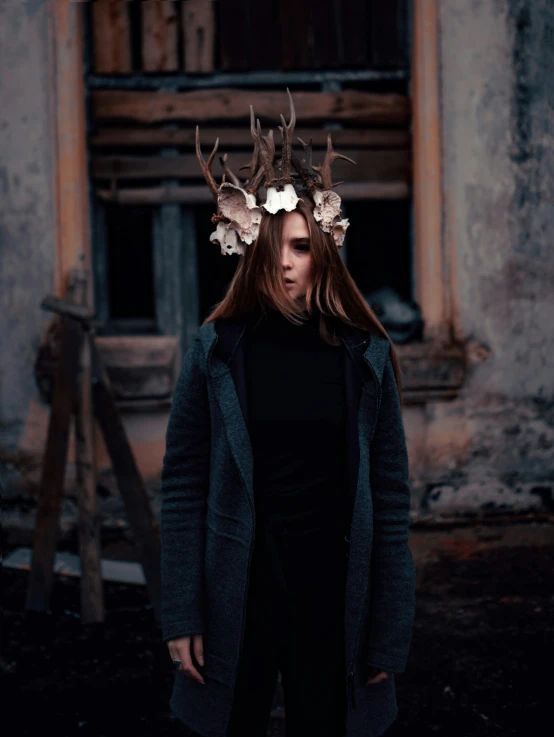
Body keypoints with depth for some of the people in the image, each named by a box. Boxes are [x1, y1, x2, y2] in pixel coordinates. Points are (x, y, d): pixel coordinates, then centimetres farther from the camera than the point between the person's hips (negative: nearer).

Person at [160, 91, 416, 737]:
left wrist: (389, 629, -2)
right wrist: (182, 615, -6)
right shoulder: (216, 350, -4)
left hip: (333, 588, 1)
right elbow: (183, 486, -3)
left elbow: (389, 494, -1)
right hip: (238, 586, 0)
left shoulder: (364, 355, -2)